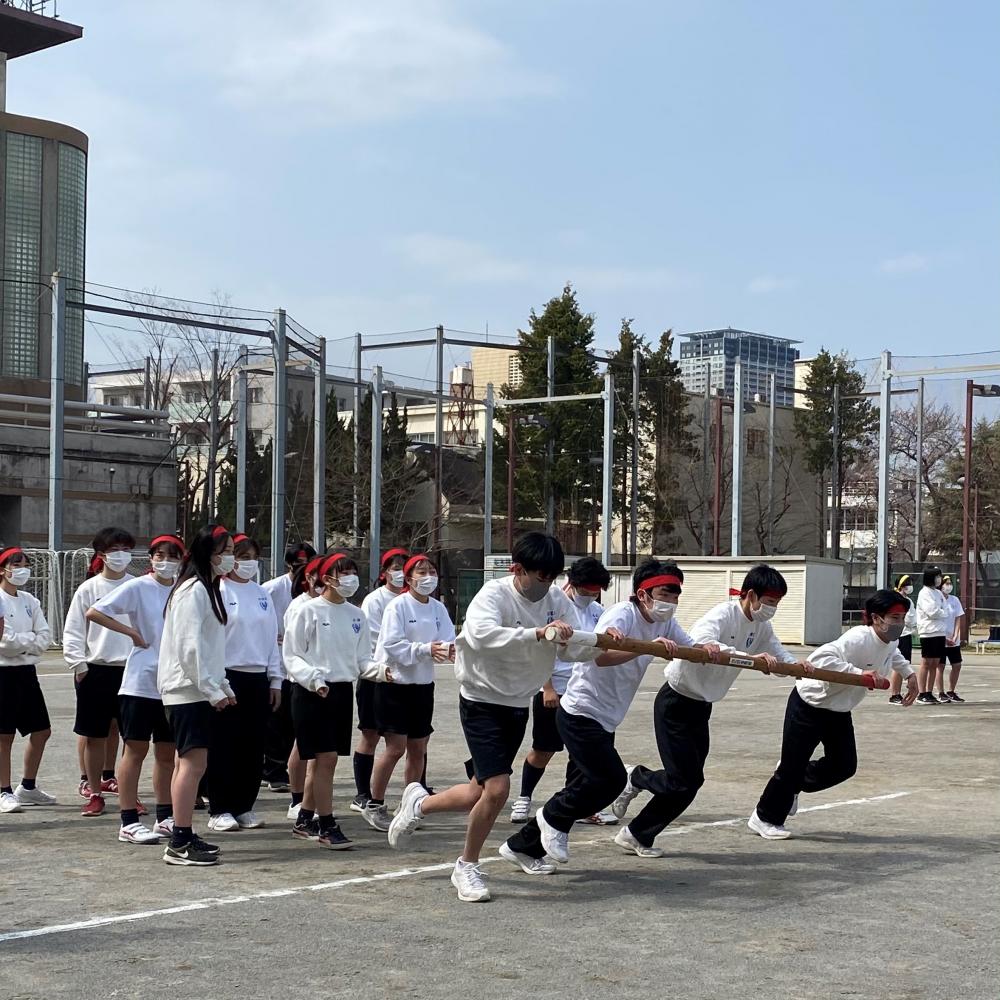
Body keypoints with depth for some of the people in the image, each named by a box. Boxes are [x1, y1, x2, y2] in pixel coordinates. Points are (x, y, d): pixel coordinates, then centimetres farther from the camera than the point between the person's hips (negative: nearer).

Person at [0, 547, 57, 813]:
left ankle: (28, 787, 24)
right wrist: (31, 639, -7)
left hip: (27, 671, 7)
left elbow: (45, 637, 4)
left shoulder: (29, 601, 12)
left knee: (41, 730, 11)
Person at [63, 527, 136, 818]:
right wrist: (79, 665, -8)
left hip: (132, 670, 1)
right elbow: (72, 632, 1)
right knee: (95, 736, 6)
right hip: (96, 670, -1)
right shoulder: (88, 589, 1)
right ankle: (95, 794, 16)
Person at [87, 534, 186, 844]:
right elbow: (94, 613, -11)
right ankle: (129, 823, 2)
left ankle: (165, 817, 20)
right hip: (141, 682, -5)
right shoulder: (137, 588, -6)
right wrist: (132, 633, -12)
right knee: (136, 749, -1)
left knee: (167, 751, 11)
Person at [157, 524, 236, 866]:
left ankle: (184, 837, 16)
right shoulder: (193, 590, -14)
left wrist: (223, 686, 19)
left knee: (188, 762, 11)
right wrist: (213, 690, -18)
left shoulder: (209, 588, 18)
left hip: (197, 690, 10)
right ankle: (179, 844, -11)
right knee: (194, 762, -12)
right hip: (188, 689, -10)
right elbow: (189, 646, -20)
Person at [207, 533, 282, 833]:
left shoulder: (262, 594, 12)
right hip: (227, 677, -5)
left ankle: (243, 806, 16)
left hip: (258, 678, 6)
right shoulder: (219, 592, -5)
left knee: (252, 746, 7)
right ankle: (220, 810, 4)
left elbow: (272, 638, 14)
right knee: (224, 746, -2)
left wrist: (275, 679, 11)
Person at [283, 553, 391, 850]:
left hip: (342, 691, 6)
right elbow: (292, 656, -7)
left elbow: (361, 658, 12)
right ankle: (326, 826, -2)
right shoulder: (309, 611, -7)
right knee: (326, 758, -9)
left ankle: (305, 820, 24)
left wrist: (379, 670, -8)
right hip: (311, 693, -6)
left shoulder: (356, 615, 10)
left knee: (321, 759, 12)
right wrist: (313, 679, -22)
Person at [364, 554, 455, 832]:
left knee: (418, 750, 9)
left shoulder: (438, 608, 5)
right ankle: (374, 805, 8)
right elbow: (392, 645, -19)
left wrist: (450, 650, -27)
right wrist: (426, 649, -27)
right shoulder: (398, 606, -11)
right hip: (395, 682, -6)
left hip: (423, 684, 6)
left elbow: (448, 641, -4)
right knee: (396, 748, -6)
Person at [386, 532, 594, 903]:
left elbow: (572, 649, -7)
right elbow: (481, 634, -42)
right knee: (497, 788, -15)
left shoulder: (557, 599, -3)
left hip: (519, 705, 7)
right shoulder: (494, 595, -22)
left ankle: (419, 803, 41)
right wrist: (538, 633, -51)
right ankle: (468, 866, 8)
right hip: (483, 702, -7)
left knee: (481, 793, 12)